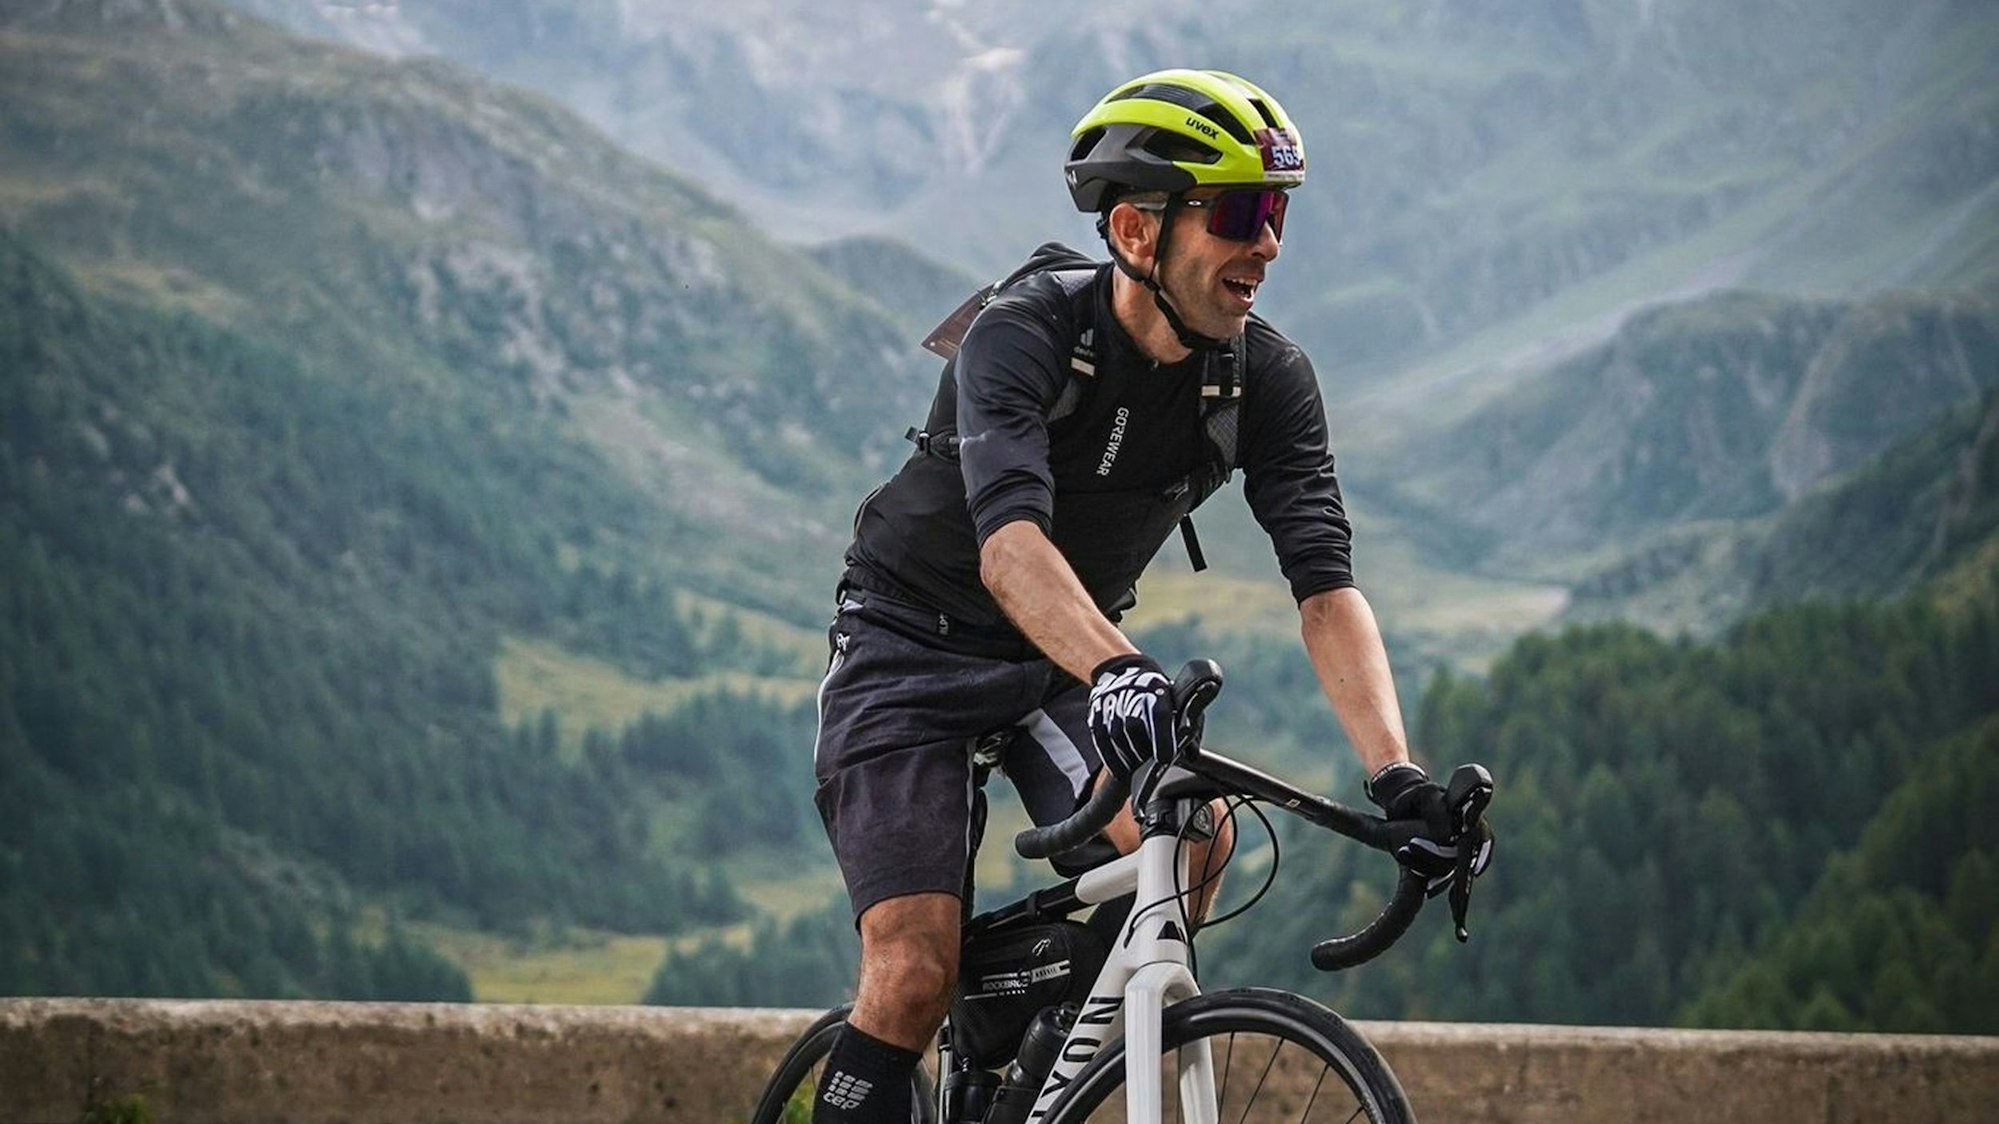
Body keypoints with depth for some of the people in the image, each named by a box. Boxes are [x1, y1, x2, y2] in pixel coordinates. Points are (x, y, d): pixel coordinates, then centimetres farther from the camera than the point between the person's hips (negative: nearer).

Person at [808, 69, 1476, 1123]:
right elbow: (1009, 539, -42)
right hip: (911, 647, -4)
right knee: (916, 975, -20)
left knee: (1196, 835, -25)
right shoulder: (1024, 334, -26)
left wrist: (1395, 771, -36)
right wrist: (1116, 669, -61)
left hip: (1063, 666, 4)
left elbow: (1324, 580, -21)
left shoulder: (1268, 380, -13)